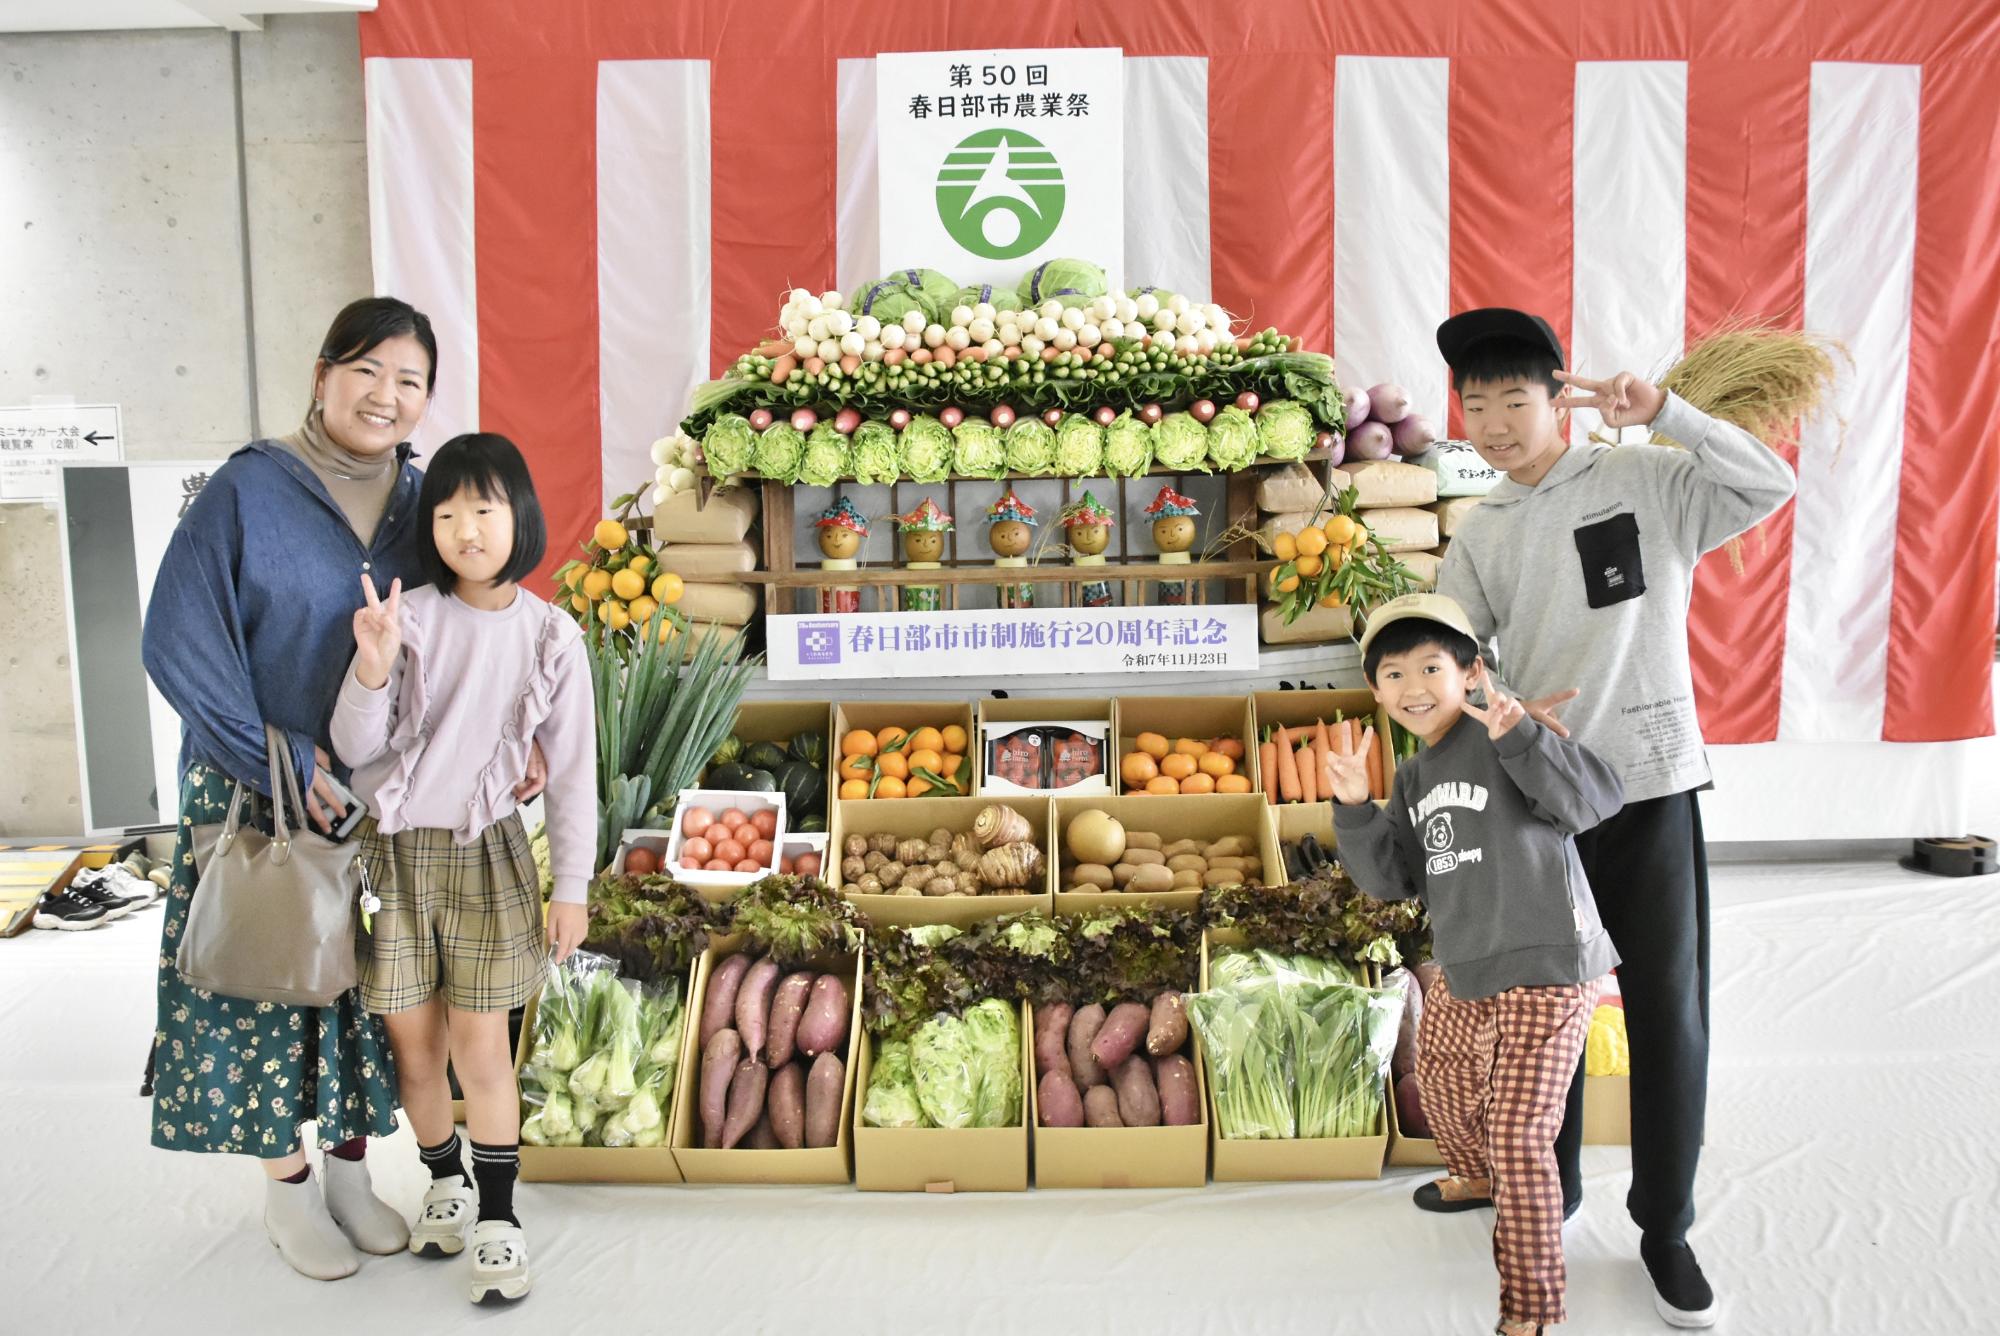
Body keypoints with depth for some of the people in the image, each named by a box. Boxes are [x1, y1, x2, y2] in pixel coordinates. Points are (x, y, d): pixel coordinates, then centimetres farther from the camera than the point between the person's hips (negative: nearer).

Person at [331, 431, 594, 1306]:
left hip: (484, 852, -1)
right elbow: (354, 749, -6)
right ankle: (444, 1180, 36)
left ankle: (498, 1219, 17)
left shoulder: (549, 635, -7)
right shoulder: (407, 618, -7)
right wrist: (373, 668, -24)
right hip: (392, 850, 2)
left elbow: (573, 769, -2)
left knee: (481, 1045, 3)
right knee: (413, 1043, 12)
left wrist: (571, 887, -2)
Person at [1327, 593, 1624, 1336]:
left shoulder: (1500, 744, -14)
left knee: (1518, 1135, -8)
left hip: (1546, 968, -9)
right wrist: (1355, 810, -8)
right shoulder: (1414, 780, 10)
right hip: (1466, 974, 9)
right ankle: (1479, 1176, 61)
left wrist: (1521, 736, -36)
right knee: (1442, 1081, 29)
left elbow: (1593, 802, -24)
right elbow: (1392, 879, 6)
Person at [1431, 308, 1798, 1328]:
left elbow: (1771, 486, -15)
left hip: (1650, 786, -3)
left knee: (1668, 1009, 2)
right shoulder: (1481, 534, 8)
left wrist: (1662, 414, -24)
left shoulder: (1645, 482, -2)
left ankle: (1665, 1227, 19)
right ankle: (1549, 1193, 31)